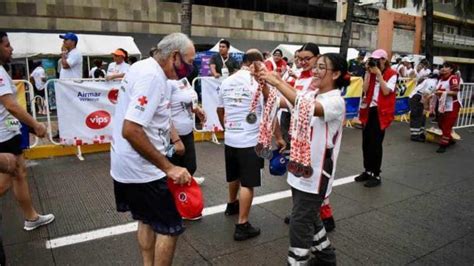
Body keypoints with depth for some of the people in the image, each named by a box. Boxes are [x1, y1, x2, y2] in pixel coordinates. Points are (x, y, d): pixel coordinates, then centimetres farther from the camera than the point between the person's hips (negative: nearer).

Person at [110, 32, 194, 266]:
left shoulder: (144, 67, 7)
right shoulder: (152, 77, -23)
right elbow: (130, 131, -32)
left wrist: (173, 137, 13)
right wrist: (169, 168, -28)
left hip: (130, 165, 10)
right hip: (142, 168, -10)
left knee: (147, 220, 23)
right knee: (170, 227, 3)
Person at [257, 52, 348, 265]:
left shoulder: (336, 101, -17)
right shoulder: (308, 94, 6)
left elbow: (307, 108, -37)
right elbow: (276, 102, 0)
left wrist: (277, 82, -36)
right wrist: (264, 85, -17)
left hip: (316, 173, -8)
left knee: (299, 224, -3)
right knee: (308, 218, 23)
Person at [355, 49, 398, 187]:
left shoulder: (391, 74, -6)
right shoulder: (370, 73, 10)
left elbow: (386, 91, -18)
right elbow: (365, 89, -1)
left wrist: (379, 74, -17)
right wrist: (369, 73, -6)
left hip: (380, 112, -6)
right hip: (368, 110, 6)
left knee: (376, 143, -3)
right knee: (366, 142, 10)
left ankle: (376, 175, 8)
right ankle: (368, 171, 24)